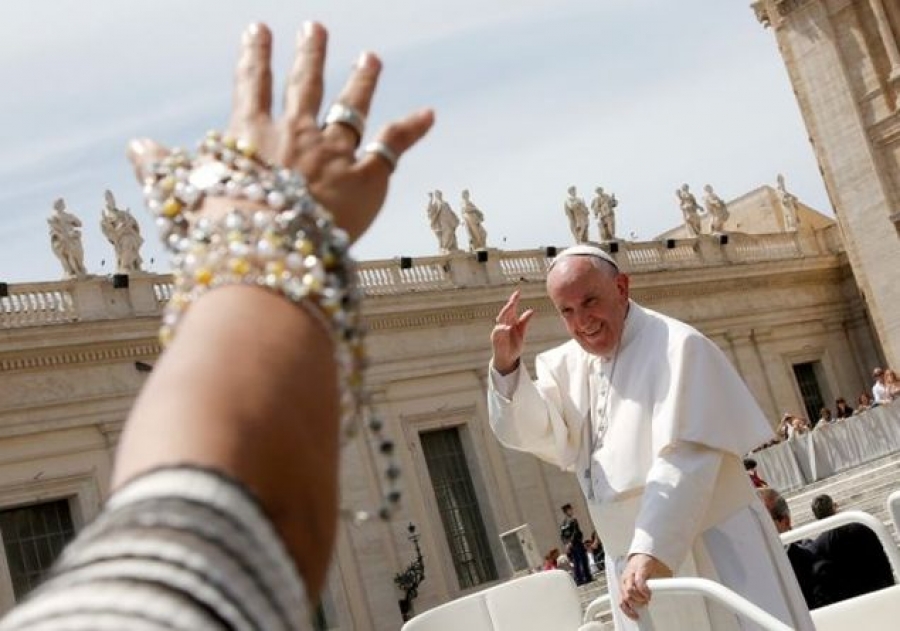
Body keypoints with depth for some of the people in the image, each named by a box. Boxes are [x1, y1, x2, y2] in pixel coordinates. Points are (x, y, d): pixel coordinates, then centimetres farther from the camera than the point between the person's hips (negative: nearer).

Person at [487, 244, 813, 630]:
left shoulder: (676, 345, -14)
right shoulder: (568, 364, 7)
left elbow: (686, 462, -22)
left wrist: (653, 551, -32)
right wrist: (507, 366, -17)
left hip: (711, 556, -6)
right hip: (635, 563, 6)